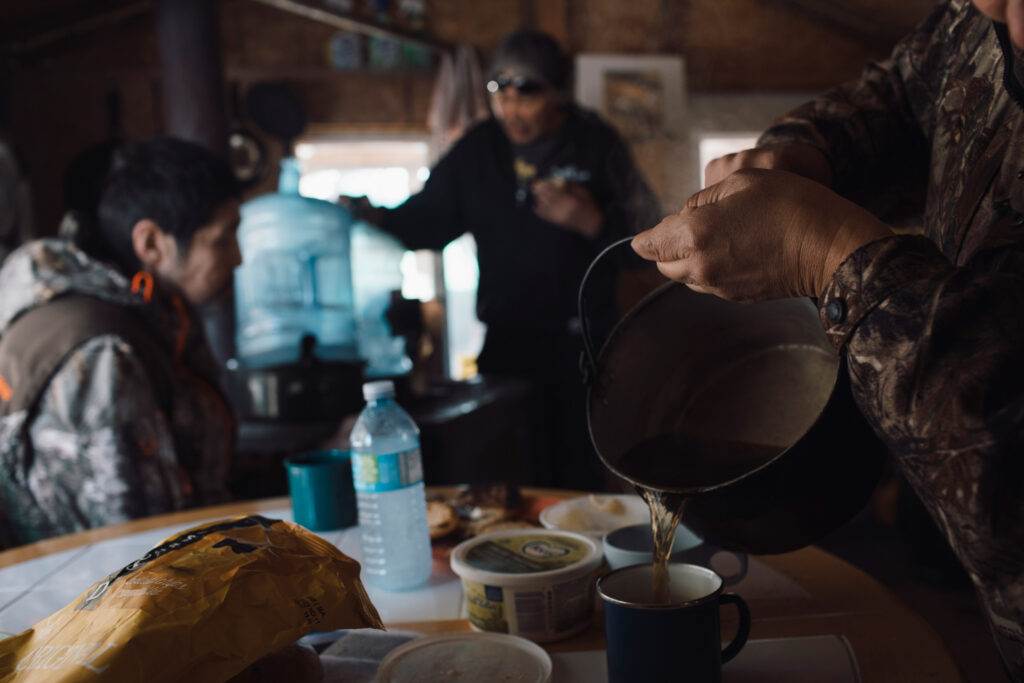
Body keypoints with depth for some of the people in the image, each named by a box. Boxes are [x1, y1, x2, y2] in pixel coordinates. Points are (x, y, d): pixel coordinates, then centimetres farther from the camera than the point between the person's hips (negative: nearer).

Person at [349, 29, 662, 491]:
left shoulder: (595, 145, -1)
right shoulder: (478, 150, 6)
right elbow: (424, 221, 13)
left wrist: (592, 222, -19)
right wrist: (372, 218, -5)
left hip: (581, 349, -2)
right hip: (504, 345, 3)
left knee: (577, 483, 1)